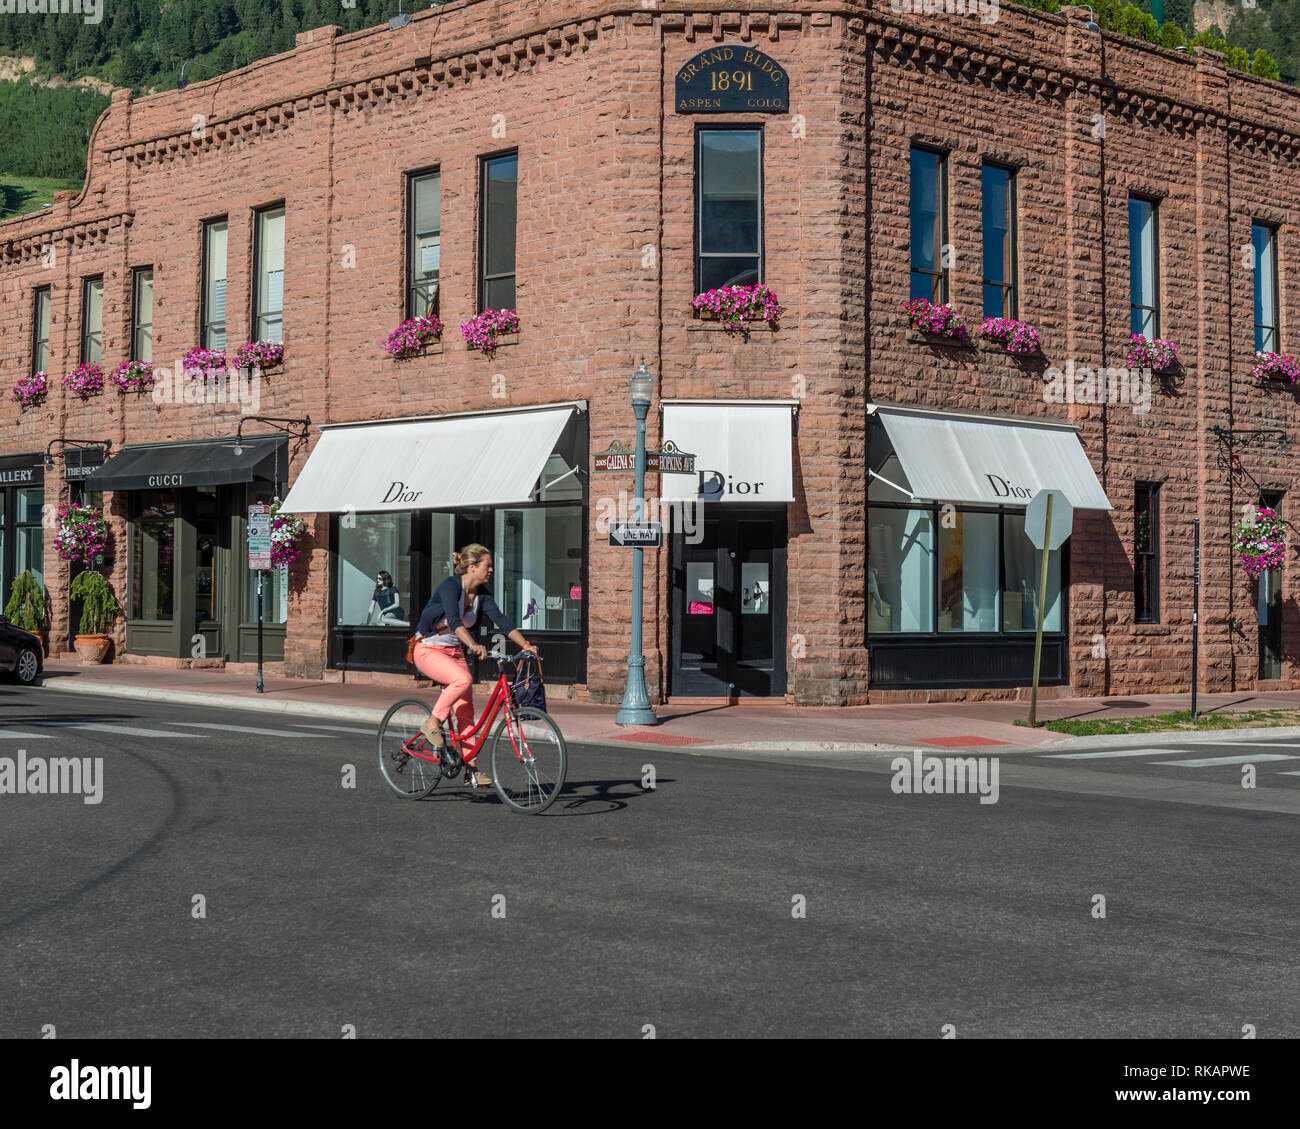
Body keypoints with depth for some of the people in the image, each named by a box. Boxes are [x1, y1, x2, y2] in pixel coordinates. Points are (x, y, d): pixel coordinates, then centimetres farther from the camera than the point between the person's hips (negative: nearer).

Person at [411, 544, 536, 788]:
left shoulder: (482, 593, -1)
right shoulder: (450, 585, -22)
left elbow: (500, 620, -7)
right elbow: (454, 620, -37)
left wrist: (525, 644, -20)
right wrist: (474, 645, -51)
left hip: (454, 651, 7)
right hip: (428, 650, -7)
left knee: (466, 711, -2)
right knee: (463, 679, -33)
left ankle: (470, 768, 3)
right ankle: (433, 723, -15)